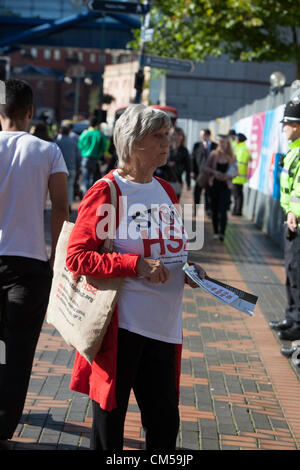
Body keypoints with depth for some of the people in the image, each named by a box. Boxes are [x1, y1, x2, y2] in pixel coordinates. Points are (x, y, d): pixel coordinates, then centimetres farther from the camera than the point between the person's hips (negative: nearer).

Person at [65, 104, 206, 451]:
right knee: (109, 419, 5)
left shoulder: (165, 191, 12)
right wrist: (136, 265, -22)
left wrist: (186, 268, 4)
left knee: (165, 422, 10)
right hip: (120, 326, -6)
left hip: (163, 327, 6)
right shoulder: (106, 192, -10)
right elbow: (77, 257, -14)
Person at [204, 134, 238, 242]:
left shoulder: (231, 157, 1)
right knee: (214, 209, 7)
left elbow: (236, 171, 6)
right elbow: (206, 167, 4)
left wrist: (229, 175, -16)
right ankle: (216, 232, 17)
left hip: (226, 185, -2)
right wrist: (214, 172, -15)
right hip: (214, 184, 2)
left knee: (222, 210, -12)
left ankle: (222, 233, -20)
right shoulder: (214, 154, 2)